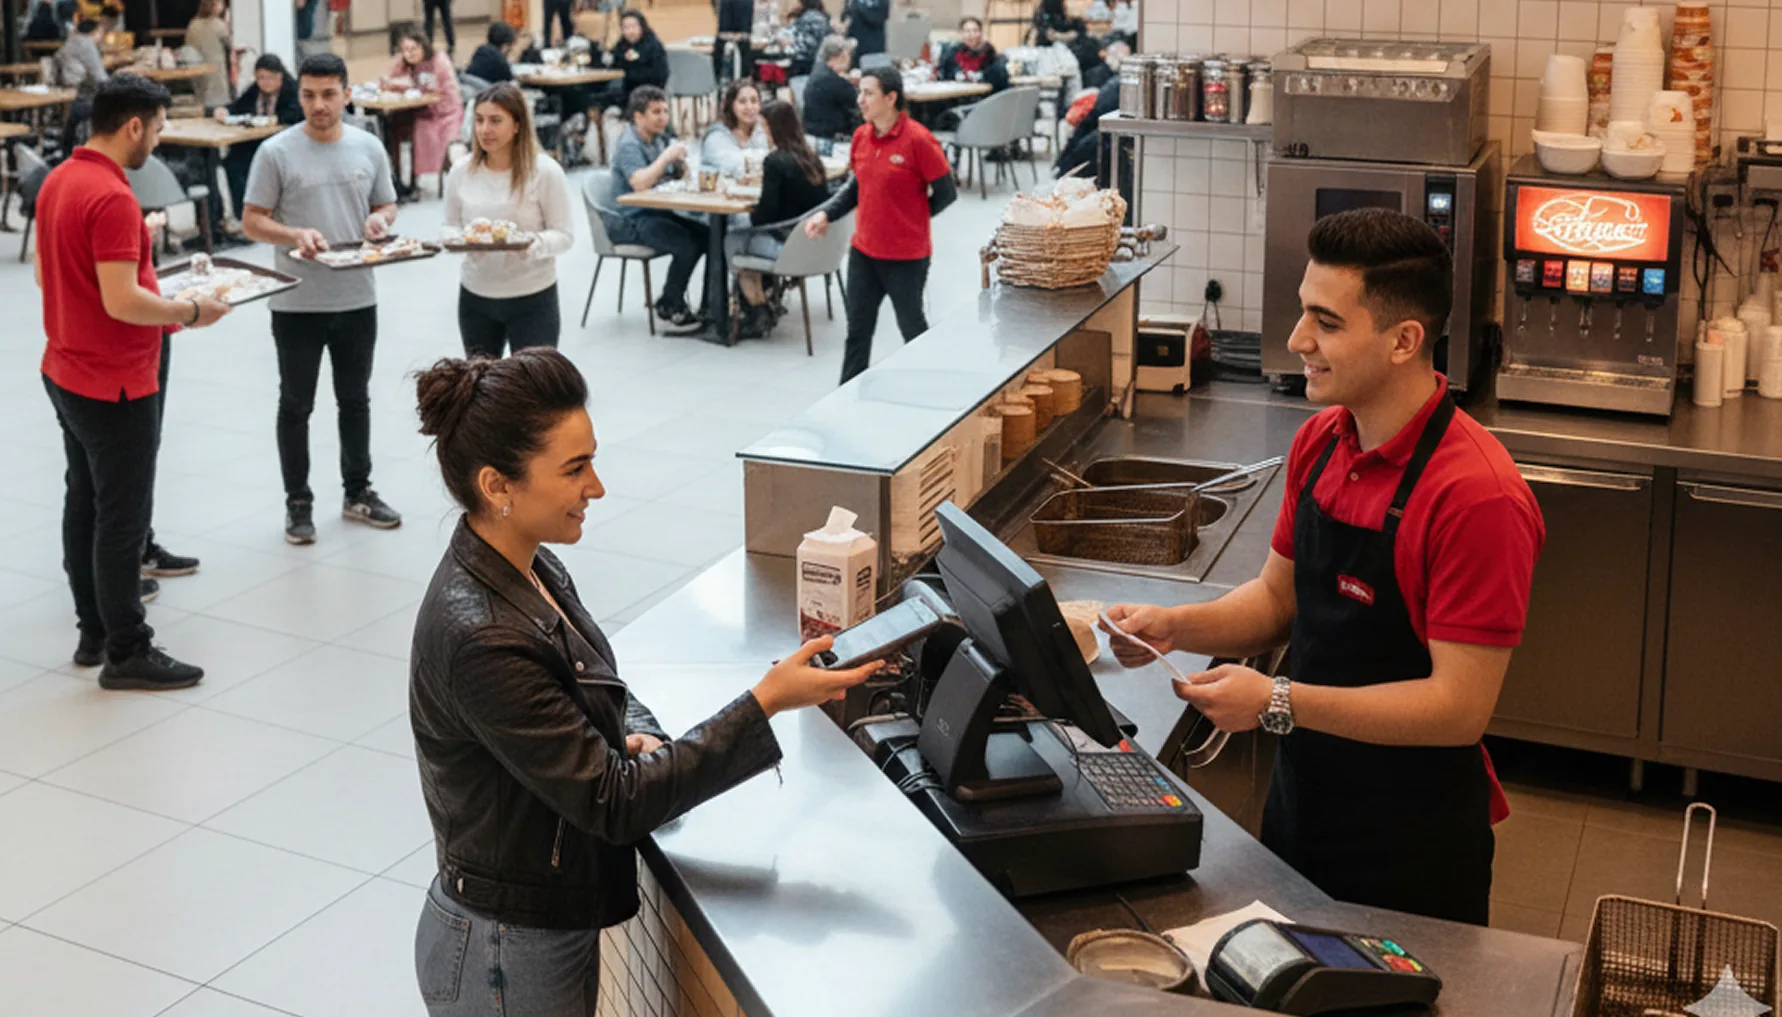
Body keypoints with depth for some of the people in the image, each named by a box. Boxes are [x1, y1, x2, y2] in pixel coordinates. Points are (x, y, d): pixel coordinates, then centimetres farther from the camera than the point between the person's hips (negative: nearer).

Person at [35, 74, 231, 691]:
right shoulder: (112, 199, -22)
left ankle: (93, 632, 27)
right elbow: (122, 301, -27)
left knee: (84, 503, 17)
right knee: (122, 518, -2)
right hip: (115, 385, -10)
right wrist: (190, 312, -13)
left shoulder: (57, 181, 7)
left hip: (66, 373, 10)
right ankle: (126, 653, 6)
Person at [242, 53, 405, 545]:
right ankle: (298, 502, 19)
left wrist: (380, 220, -10)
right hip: (297, 303, -3)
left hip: (358, 299, 3)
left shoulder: (368, 147, 4)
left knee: (355, 400, 15)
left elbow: (387, 205, 13)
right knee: (296, 406, 7)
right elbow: (252, 221, -6)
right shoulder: (276, 152, -7)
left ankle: (358, 493, 28)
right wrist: (295, 235, -24)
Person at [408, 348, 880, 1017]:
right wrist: (766, 703, -28)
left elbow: (599, 691, 14)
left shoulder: (531, 571, -1)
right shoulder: (481, 640, -29)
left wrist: (637, 737, -8)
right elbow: (613, 804, -26)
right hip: (506, 960, -8)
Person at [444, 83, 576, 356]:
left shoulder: (545, 171, -9)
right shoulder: (461, 172, 2)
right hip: (475, 297, 4)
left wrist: (537, 244, -28)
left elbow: (565, 235, -8)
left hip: (532, 299, -4)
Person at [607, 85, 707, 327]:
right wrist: (666, 156, -25)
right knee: (686, 244, -27)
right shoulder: (629, 145, -12)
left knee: (708, 235, -7)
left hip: (659, 213, 9)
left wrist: (680, 162, -7)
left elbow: (683, 176, 15)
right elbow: (640, 182, -29)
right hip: (632, 221, -8)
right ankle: (670, 306, -7)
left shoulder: (661, 139, 12)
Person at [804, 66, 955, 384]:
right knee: (857, 329, 11)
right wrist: (827, 213, 0)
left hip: (906, 256, -6)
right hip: (863, 251, 6)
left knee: (911, 326, 10)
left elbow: (946, 193, -10)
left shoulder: (918, 139, -17)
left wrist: (909, 220, 0)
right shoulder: (861, 136, 2)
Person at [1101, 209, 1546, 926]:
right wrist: (1177, 627, -7)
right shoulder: (1320, 444, 0)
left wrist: (1279, 703, -26)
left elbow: (1460, 707, -25)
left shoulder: (1477, 497, -25)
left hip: (1413, 849, -7)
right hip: (1300, 806, 7)